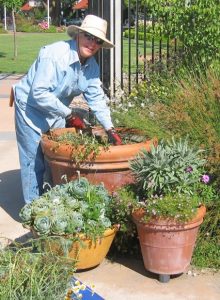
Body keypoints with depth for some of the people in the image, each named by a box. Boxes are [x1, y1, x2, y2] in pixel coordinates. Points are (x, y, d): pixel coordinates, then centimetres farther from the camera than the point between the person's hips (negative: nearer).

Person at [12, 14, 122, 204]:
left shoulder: (92, 66, -4)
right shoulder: (54, 54, -28)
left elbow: (96, 98, -1)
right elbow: (39, 93, -31)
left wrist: (110, 130, -10)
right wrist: (69, 115, -26)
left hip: (57, 110, 8)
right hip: (31, 108, -7)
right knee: (34, 161, -5)